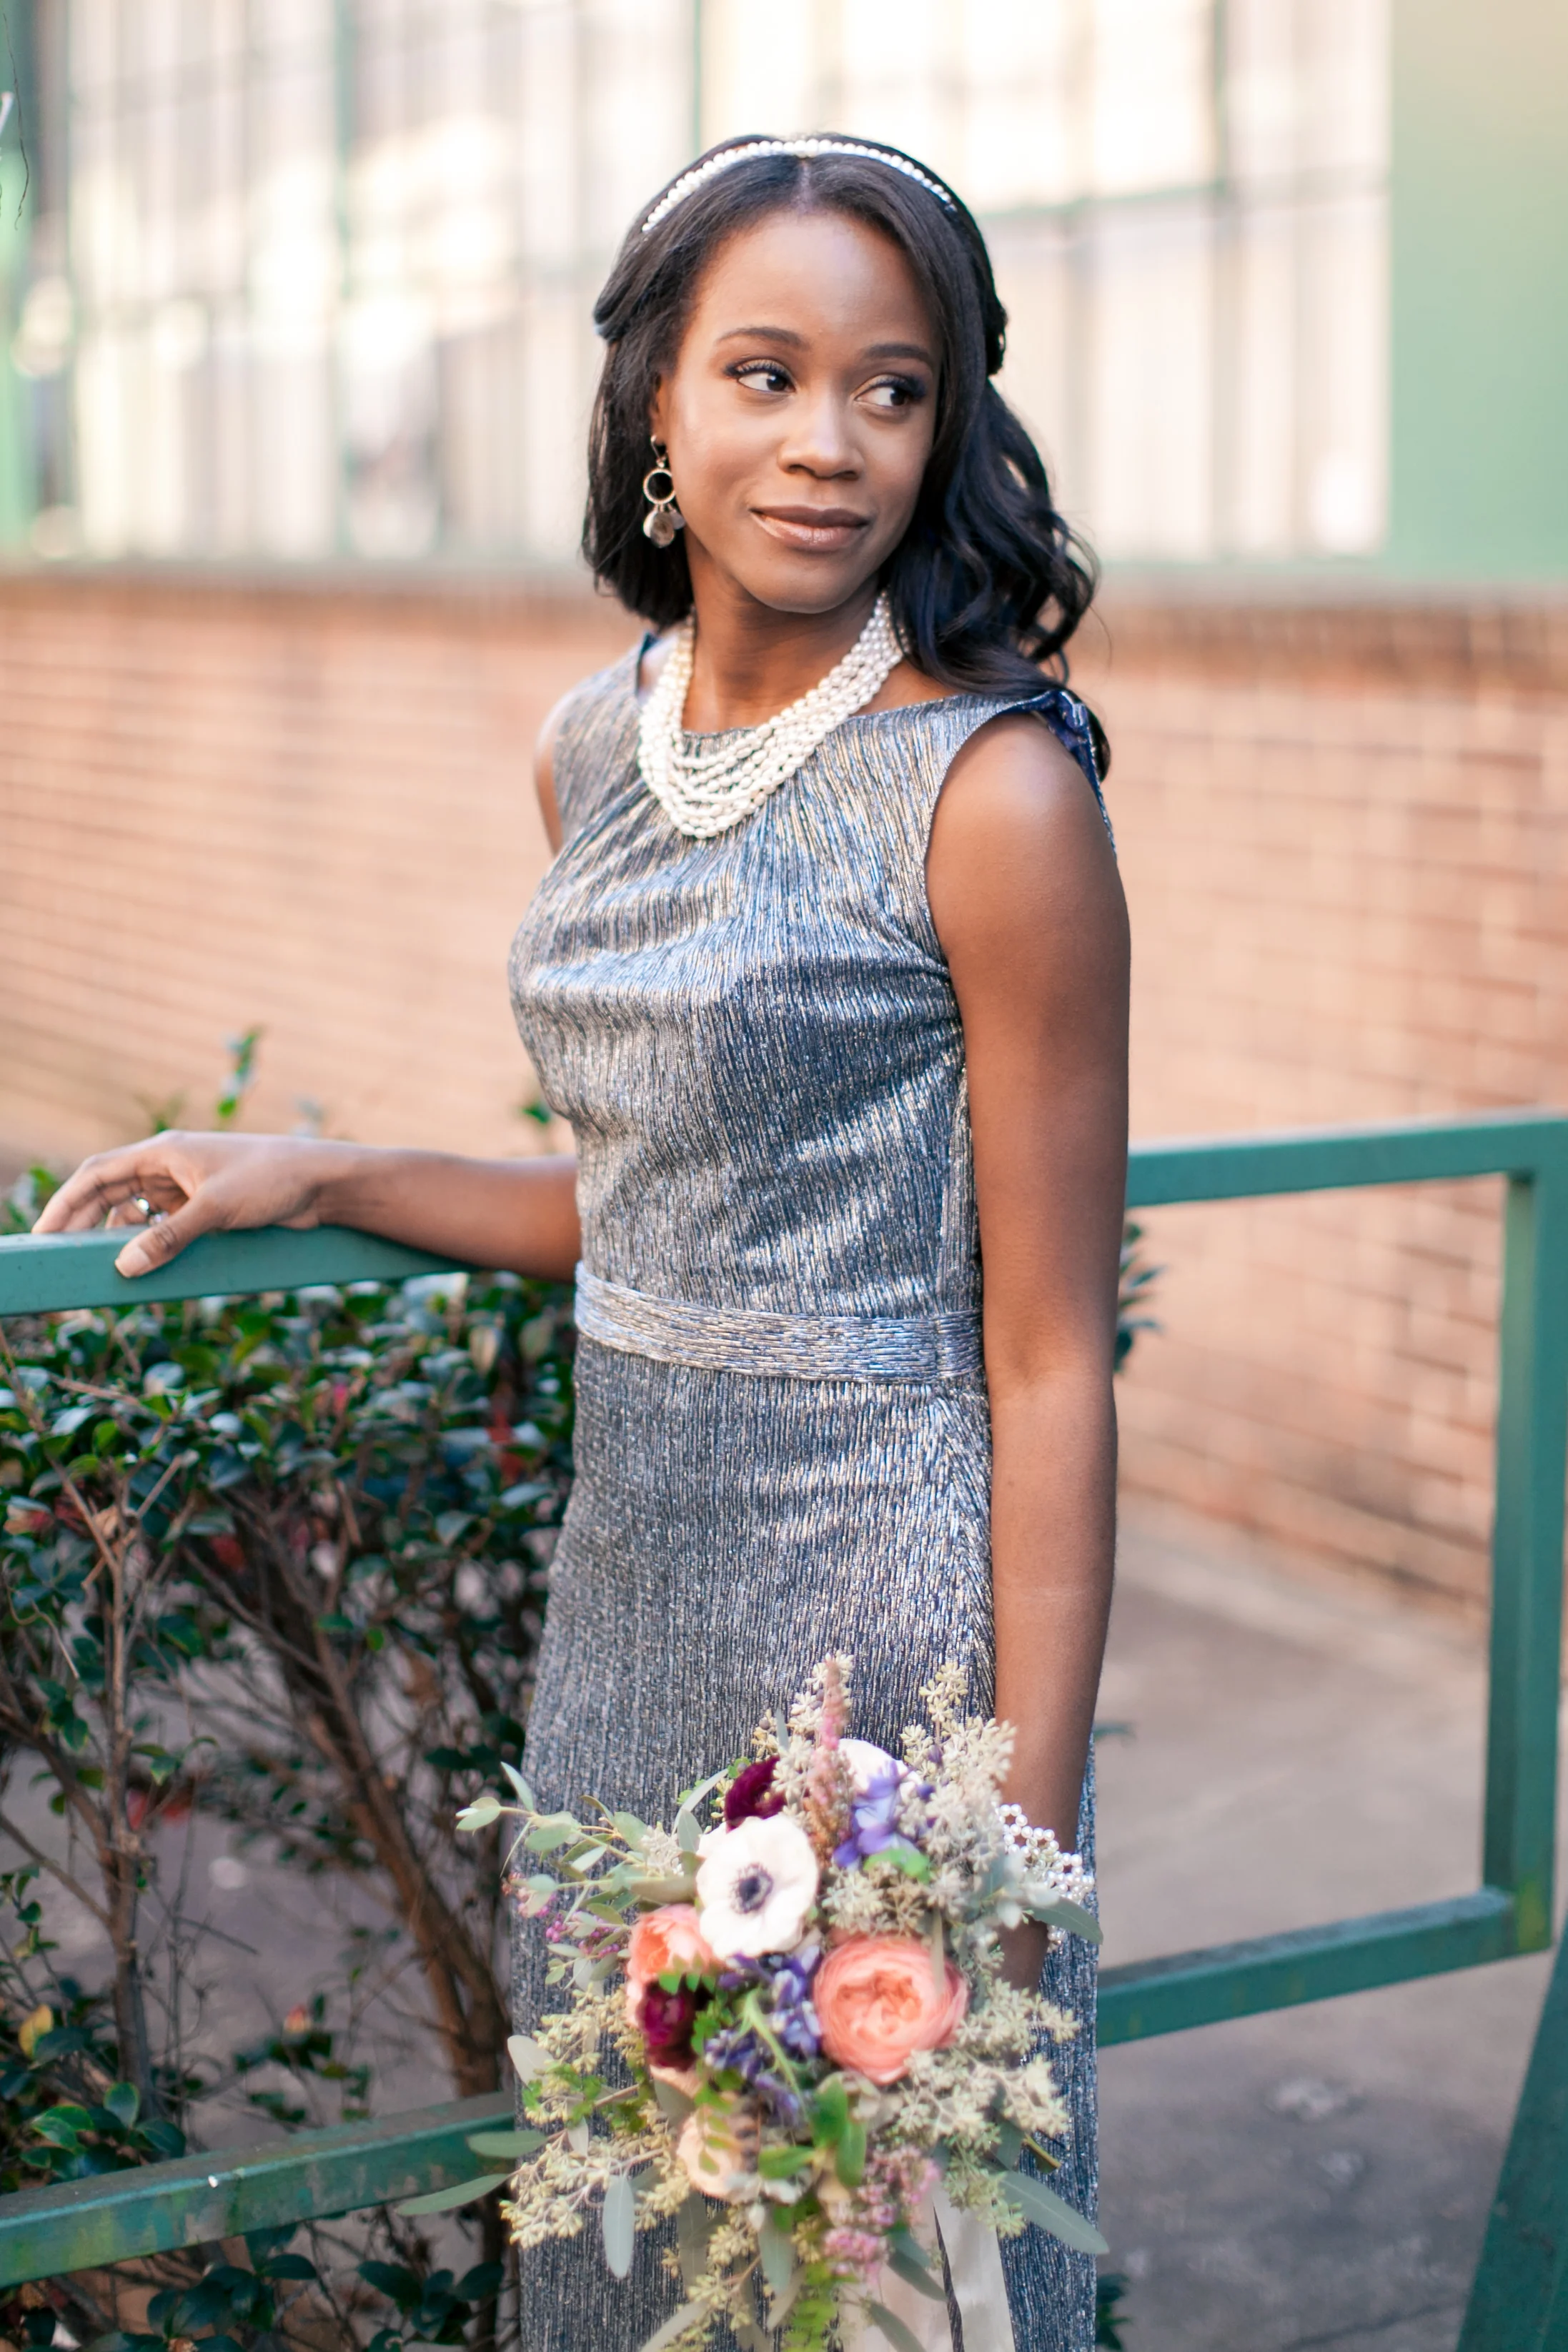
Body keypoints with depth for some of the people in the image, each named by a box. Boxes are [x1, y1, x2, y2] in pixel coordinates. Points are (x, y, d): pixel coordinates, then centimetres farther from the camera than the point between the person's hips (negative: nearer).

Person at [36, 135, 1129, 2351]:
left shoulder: (991, 794, -15)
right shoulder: (598, 746, 6)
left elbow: (1050, 1366, -14)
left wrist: (1017, 1845, -16)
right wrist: (314, 1178, 15)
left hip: (879, 1600, -7)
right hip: (629, 1585, 7)